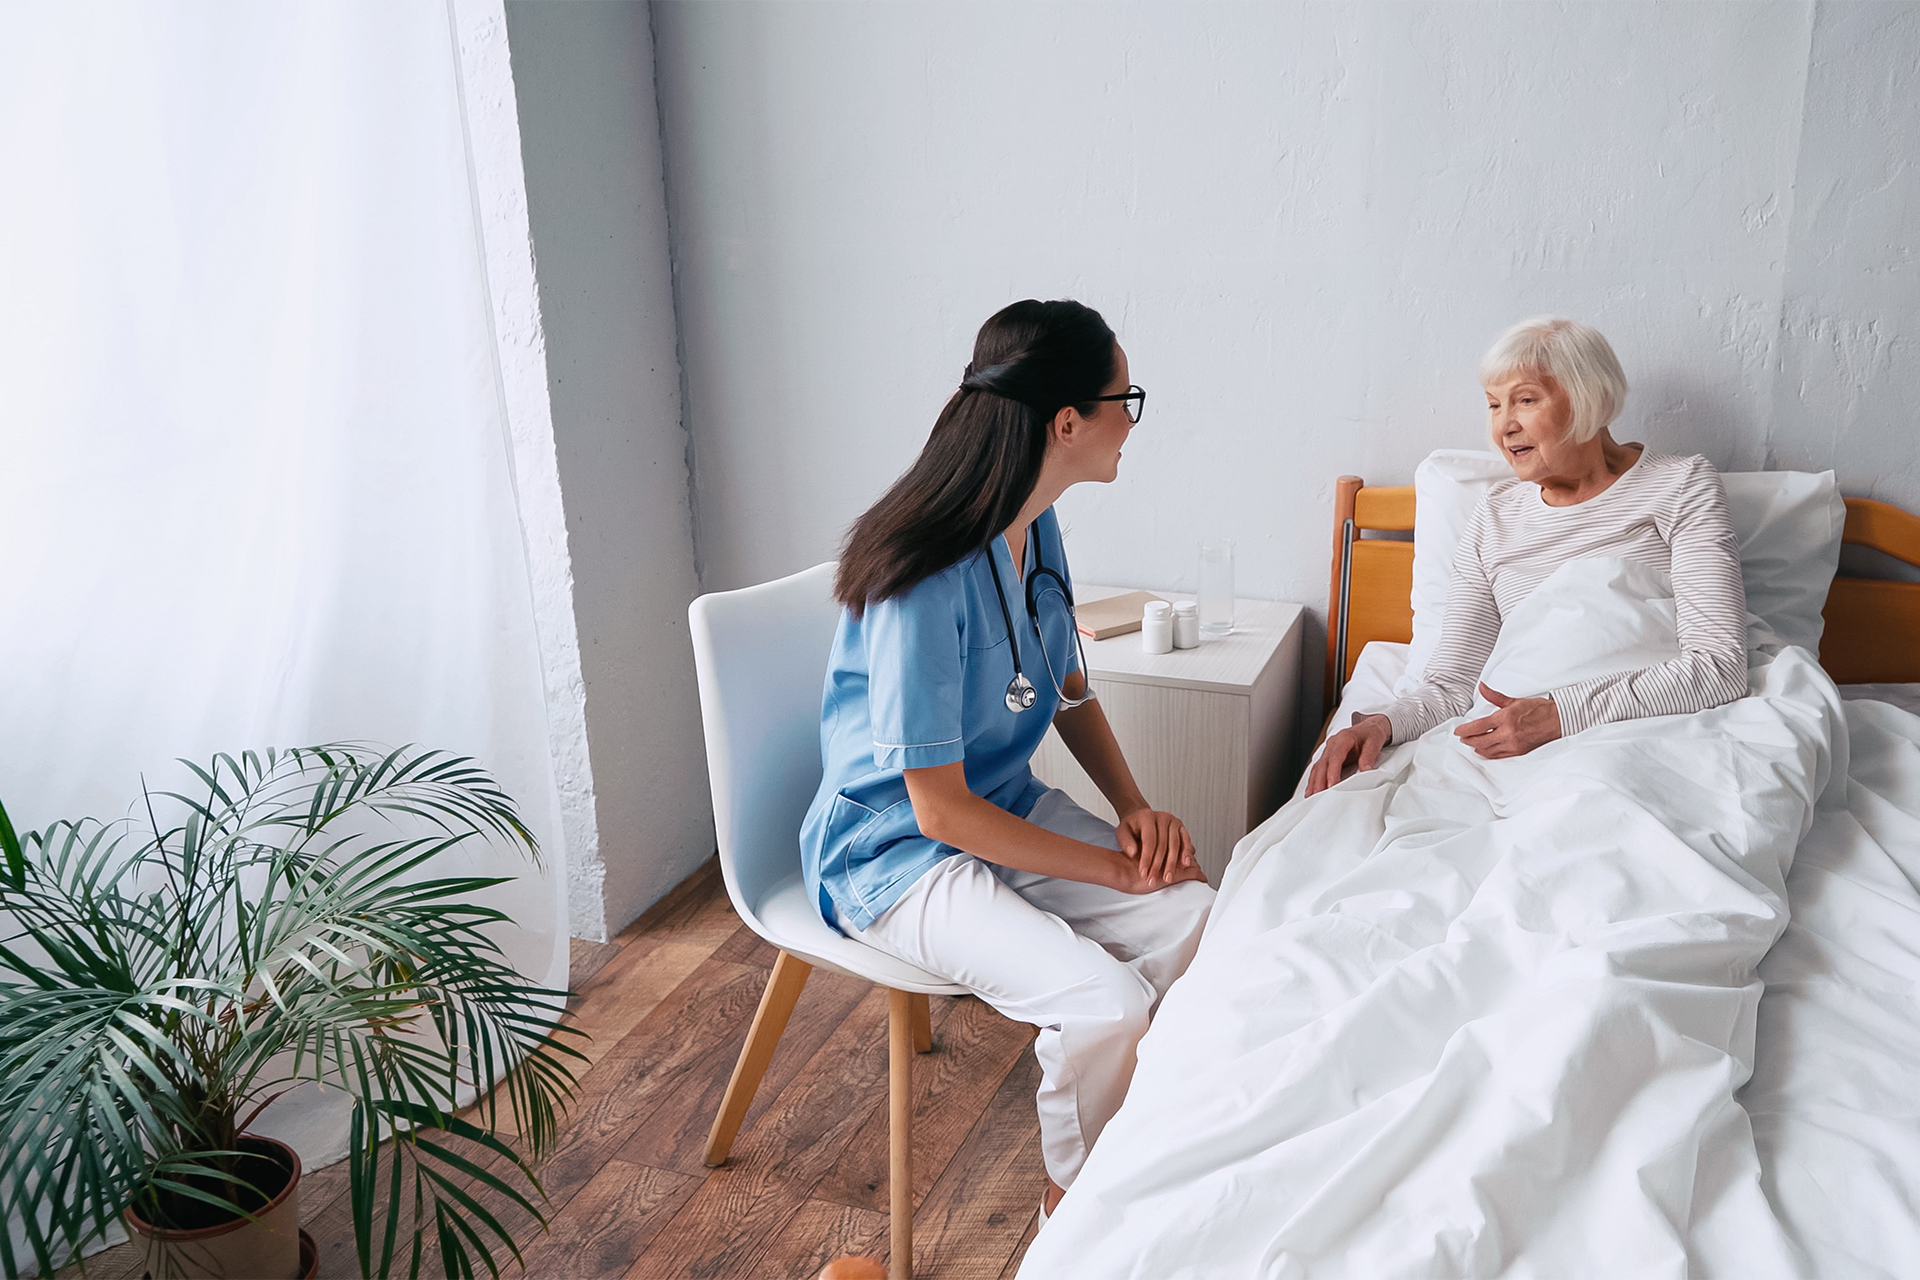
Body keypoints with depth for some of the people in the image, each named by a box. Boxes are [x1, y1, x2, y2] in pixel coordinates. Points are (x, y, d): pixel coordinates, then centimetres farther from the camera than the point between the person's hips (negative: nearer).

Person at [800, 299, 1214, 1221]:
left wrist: (1134, 807, -2)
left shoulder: (1037, 531, -1)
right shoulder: (925, 583, -29)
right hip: (897, 851, -8)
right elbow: (939, 810, -24)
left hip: (1008, 808, 8)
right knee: (1105, 1004, -25)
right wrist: (1110, 869, -16)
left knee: (1197, 914, -12)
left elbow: (1068, 689, 13)